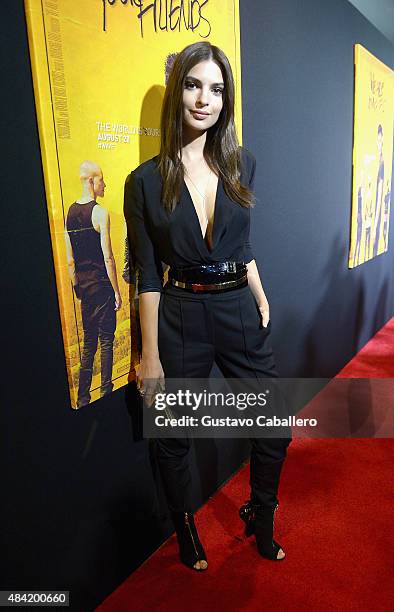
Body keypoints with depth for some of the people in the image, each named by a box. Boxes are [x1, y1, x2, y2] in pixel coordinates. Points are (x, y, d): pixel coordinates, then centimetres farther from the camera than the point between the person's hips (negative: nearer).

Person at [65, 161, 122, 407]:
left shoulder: (70, 212, 9)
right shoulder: (100, 212, -13)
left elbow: (70, 260, 11)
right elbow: (108, 258, -16)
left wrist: (77, 287, 18)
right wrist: (117, 292, -9)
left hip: (83, 285, 7)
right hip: (101, 285, -7)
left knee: (89, 341, 15)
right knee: (106, 340, 4)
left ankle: (82, 398, 21)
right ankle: (106, 392, 12)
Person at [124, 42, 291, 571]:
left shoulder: (242, 165, 5)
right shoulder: (146, 180, -5)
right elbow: (148, 275, -5)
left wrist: (263, 306, 7)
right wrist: (150, 355, -5)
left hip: (240, 311, 3)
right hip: (180, 318, -2)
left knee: (274, 428, 12)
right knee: (173, 438, 13)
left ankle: (261, 522, 42)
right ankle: (187, 535, 42)